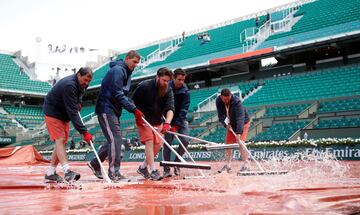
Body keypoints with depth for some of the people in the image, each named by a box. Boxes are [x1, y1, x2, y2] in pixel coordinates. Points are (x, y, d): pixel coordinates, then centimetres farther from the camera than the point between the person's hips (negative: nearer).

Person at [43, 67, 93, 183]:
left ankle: (50, 172, 11)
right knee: (60, 139, -17)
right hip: (53, 112, -9)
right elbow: (72, 112, -36)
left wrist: (78, 103, -1)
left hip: (64, 113, 9)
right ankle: (67, 171, -27)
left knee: (62, 141, 5)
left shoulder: (81, 84, -2)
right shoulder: (69, 85, -31)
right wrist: (84, 132, -39)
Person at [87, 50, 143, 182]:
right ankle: (114, 173, -10)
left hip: (114, 110, 10)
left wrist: (134, 108, 3)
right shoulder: (118, 70, -14)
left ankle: (95, 164, 23)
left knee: (113, 140, 11)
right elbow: (118, 94, -21)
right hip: (106, 109, -10)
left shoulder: (127, 73, 17)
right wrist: (133, 109, -23)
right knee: (115, 139, -13)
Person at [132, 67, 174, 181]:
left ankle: (143, 167, 18)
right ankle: (153, 170, -16)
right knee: (149, 142, -16)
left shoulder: (168, 91, -9)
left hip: (158, 122, 5)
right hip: (144, 120, -5)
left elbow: (170, 108, -22)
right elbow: (133, 102, -7)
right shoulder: (144, 86, -18)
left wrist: (167, 123, -39)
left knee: (158, 144, 1)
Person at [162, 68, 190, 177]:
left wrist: (177, 125, -22)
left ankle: (176, 163, 8)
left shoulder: (185, 92, -10)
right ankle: (166, 169, 0)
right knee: (167, 143, -6)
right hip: (168, 119, -1)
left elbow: (184, 110, -15)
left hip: (180, 120, 1)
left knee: (185, 141, -13)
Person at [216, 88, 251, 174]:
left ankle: (245, 165, -12)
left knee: (240, 142, -18)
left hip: (242, 122, -6)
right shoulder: (218, 101, -18)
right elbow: (220, 115, -13)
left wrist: (238, 133, -50)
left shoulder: (237, 101, -35)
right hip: (230, 124, 6)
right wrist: (226, 124, -29)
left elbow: (240, 118, -42)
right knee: (228, 143, 4)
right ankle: (228, 165, 13)